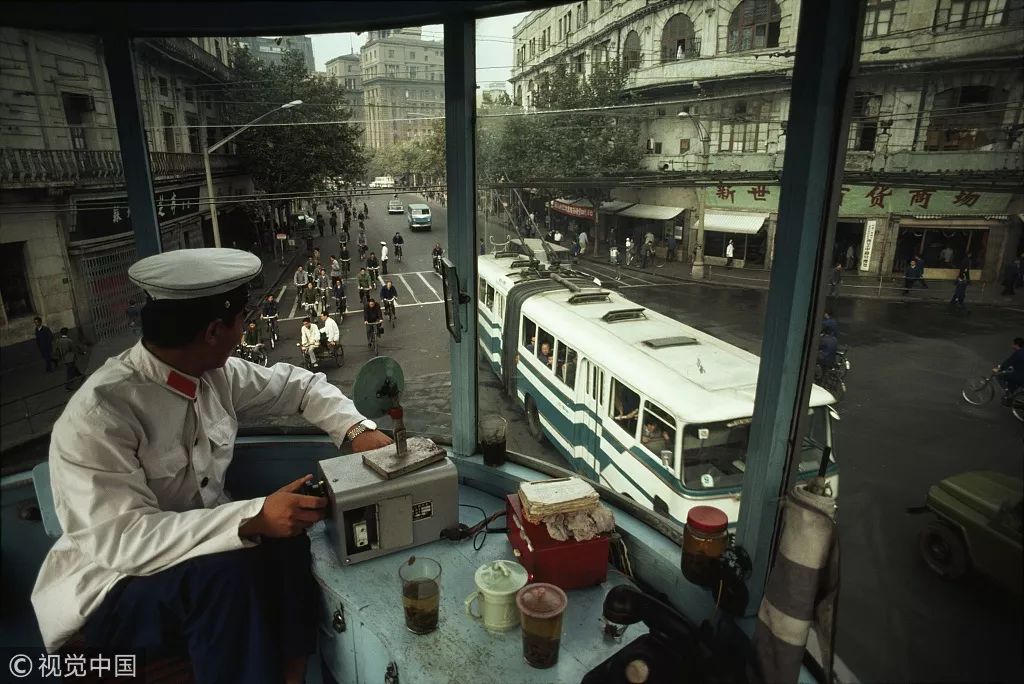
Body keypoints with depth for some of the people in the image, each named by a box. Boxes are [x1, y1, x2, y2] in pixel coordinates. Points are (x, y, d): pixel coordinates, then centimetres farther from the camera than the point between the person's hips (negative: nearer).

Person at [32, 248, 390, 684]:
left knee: (285, 538, -19)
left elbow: (296, 385, 6)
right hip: (117, 585, -6)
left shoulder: (214, 373, -6)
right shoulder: (97, 417, -26)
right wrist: (254, 519, -40)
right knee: (227, 570, -32)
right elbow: (122, 537, -30)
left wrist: (356, 430, -10)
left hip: (203, 543, 6)